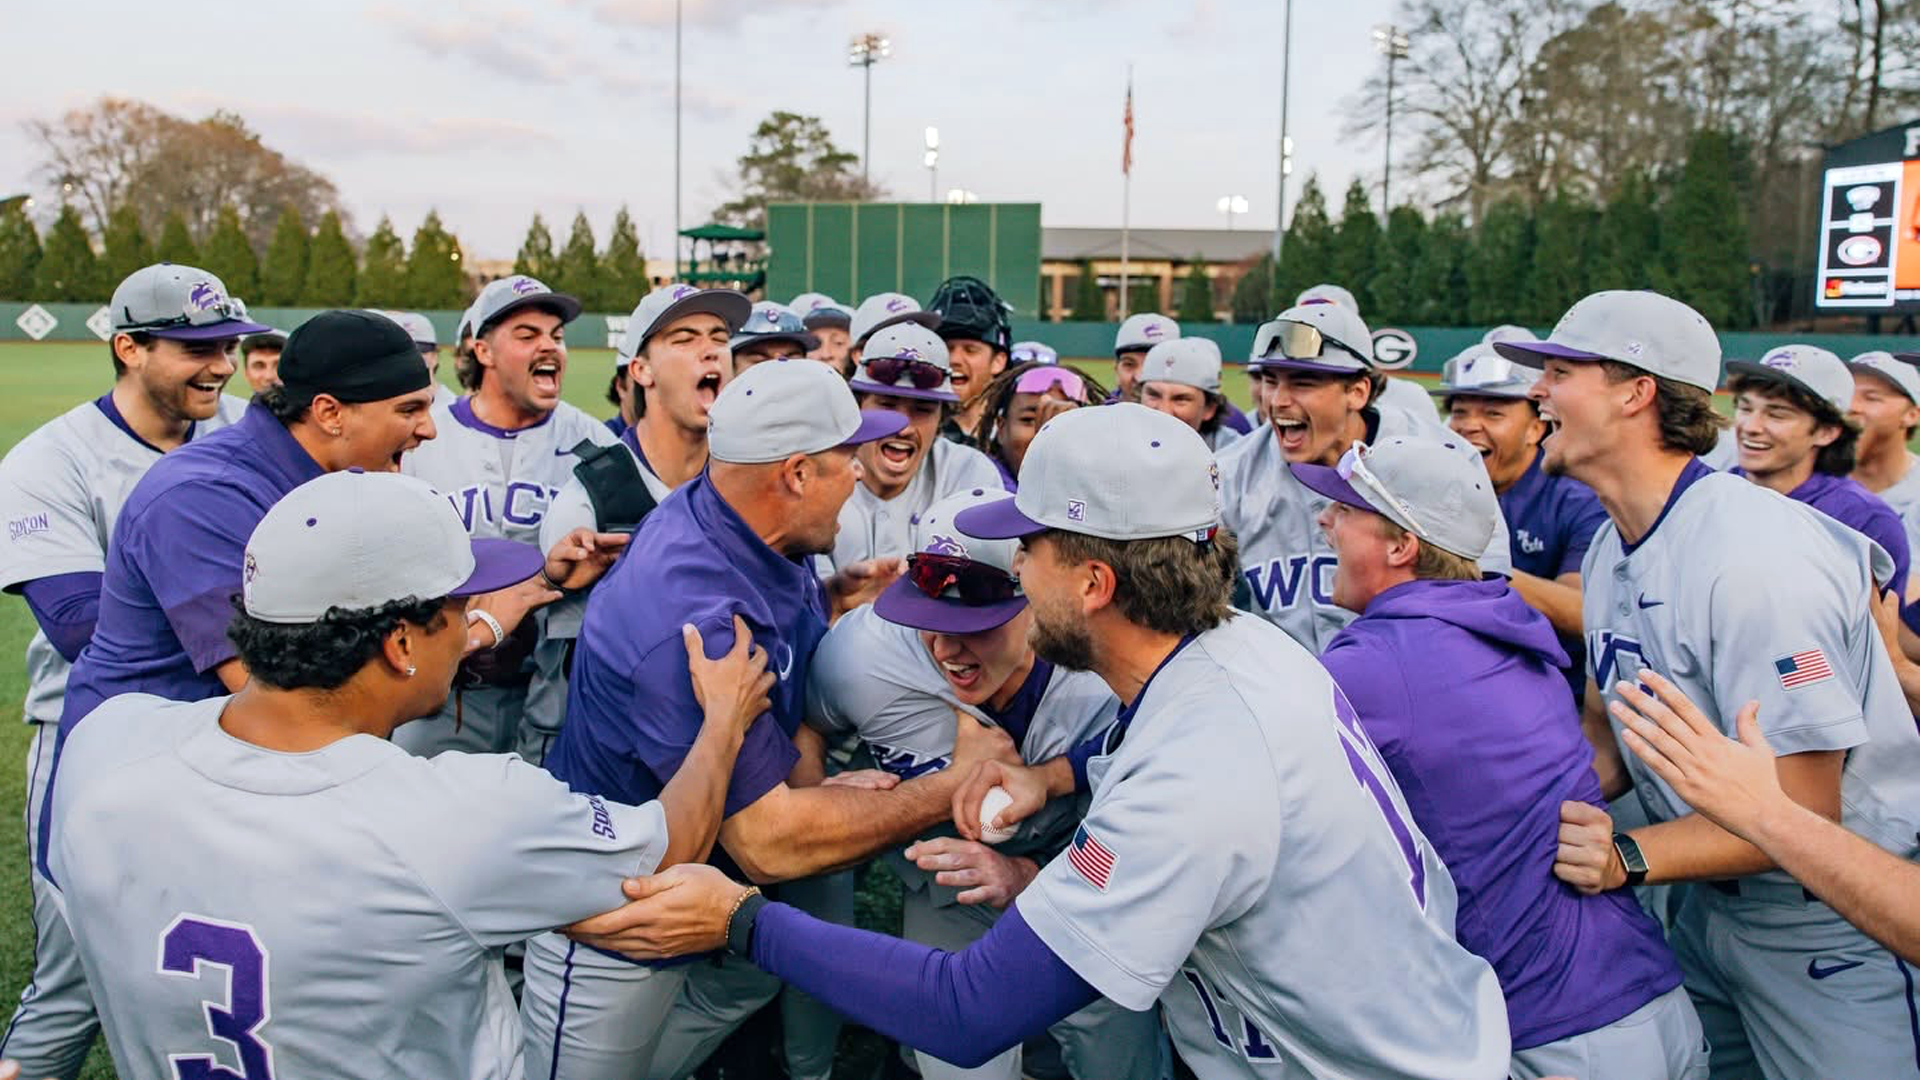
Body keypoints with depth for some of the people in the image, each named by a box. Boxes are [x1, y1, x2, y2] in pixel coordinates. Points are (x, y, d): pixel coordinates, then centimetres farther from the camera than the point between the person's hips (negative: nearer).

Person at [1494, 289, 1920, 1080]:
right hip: (1709, 898, 8)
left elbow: (1800, 807, -25)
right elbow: (1608, 730, 7)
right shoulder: (1609, 549, 2)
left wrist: (1628, 858, -36)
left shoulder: (1753, 556, -26)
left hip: (1833, 920, -8)